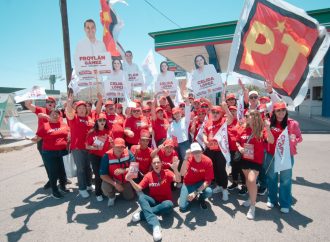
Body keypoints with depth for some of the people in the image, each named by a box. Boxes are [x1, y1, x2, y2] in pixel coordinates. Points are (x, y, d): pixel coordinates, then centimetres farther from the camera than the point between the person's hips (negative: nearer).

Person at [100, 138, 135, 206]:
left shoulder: (128, 153, -17)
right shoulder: (107, 156, -24)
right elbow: (103, 174, -21)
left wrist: (123, 170, -39)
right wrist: (115, 184, -29)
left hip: (125, 181, 2)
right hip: (112, 181, -2)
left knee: (130, 197, -1)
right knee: (105, 187, -31)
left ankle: (122, 190, 33)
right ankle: (111, 197, 7)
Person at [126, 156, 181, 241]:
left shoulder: (167, 172, -5)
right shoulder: (148, 175, 1)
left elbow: (178, 180, -22)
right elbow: (139, 189, -6)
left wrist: (175, 169, -40)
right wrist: (131, 180, -23)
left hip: (165, 201, -2)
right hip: (153, 201, 2)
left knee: (169, 205, -37)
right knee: (140, 196, -28)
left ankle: (142, 214, -24)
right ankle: (155, 225, -42)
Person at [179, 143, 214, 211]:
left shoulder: (208, 161, -21)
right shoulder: (189, 159, -20)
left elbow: (208, 180, -18)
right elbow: (182, 174, -34)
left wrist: (196, 192, -25)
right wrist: (186, 158, -43)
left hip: (201, 183, 0)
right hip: (188, 184, 0)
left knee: (209, 191, -33)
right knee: (182, 207, -11)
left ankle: (201, 198, 4)